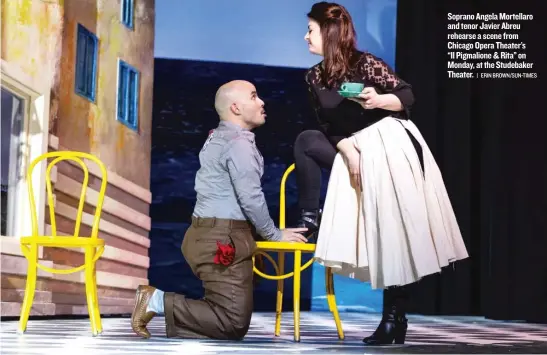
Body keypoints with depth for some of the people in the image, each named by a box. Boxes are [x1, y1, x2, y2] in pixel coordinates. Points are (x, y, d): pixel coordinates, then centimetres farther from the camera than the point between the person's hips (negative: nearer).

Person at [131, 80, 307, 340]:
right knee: (235, 324, -12)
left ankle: (157, 300, 6)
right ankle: (159, 302, -10)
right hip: (223, 240, -10)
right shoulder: (238, 142, -10)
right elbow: (250, 198, -15)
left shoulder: (218, 138, 21)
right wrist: (274, 234, -1)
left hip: (210, 235, 10)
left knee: (227, 315, 13)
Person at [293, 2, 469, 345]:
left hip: (390, 145, -6)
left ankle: (395, 319, -5)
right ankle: (311, 217, -3)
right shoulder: (315, 77, 7)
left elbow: (407, 96, -8)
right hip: (353, 152, 6)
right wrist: (349, 152, -14)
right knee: (306, 140, -7)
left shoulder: (365, 62, -9)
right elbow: (329, 126, 3)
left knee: (392, 230, -8)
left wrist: (378, 101, -28)